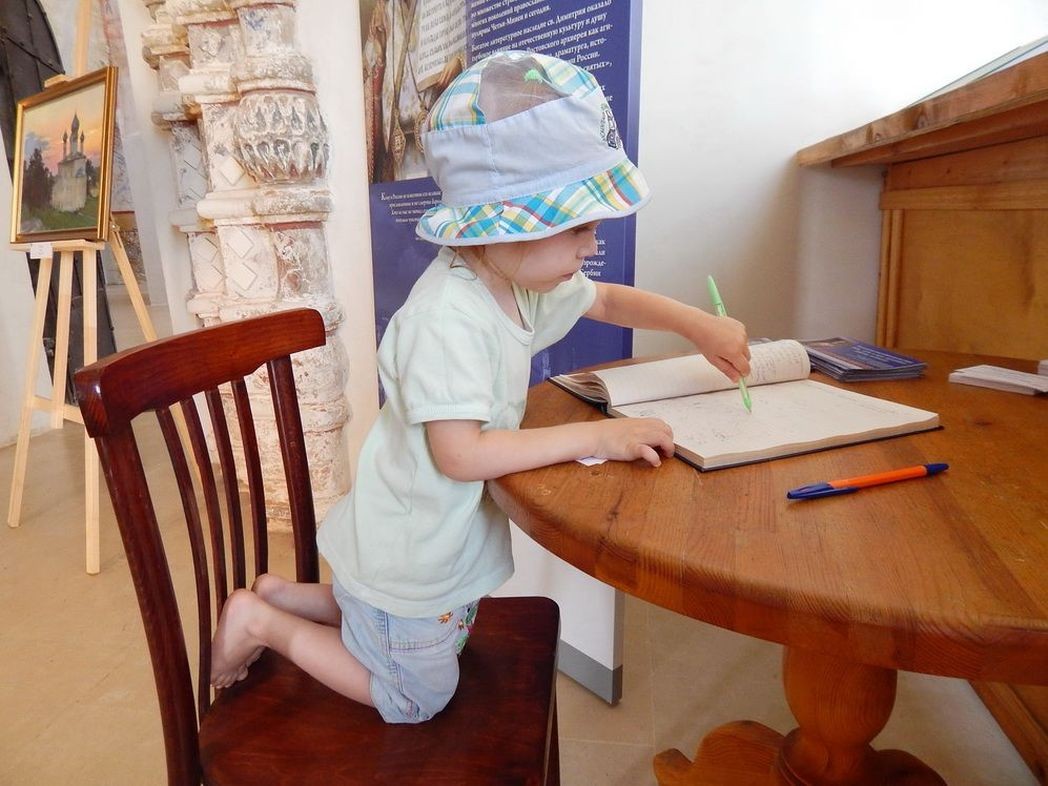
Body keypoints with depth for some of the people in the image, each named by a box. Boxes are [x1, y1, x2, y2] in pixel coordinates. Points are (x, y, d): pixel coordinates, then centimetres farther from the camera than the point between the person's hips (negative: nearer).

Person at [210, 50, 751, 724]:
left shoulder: (522, 281, -5)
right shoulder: (450, 319, -33)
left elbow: (609, 299, 11)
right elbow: (461, 453, -37)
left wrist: (698, 324, -2)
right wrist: (595, 436, -33)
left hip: (448, 535, 9)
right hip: (408, 552, -8)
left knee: (443, 639, 32)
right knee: (416, 700, 15)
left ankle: (279, 595, 31)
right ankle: (262, 623, 19)